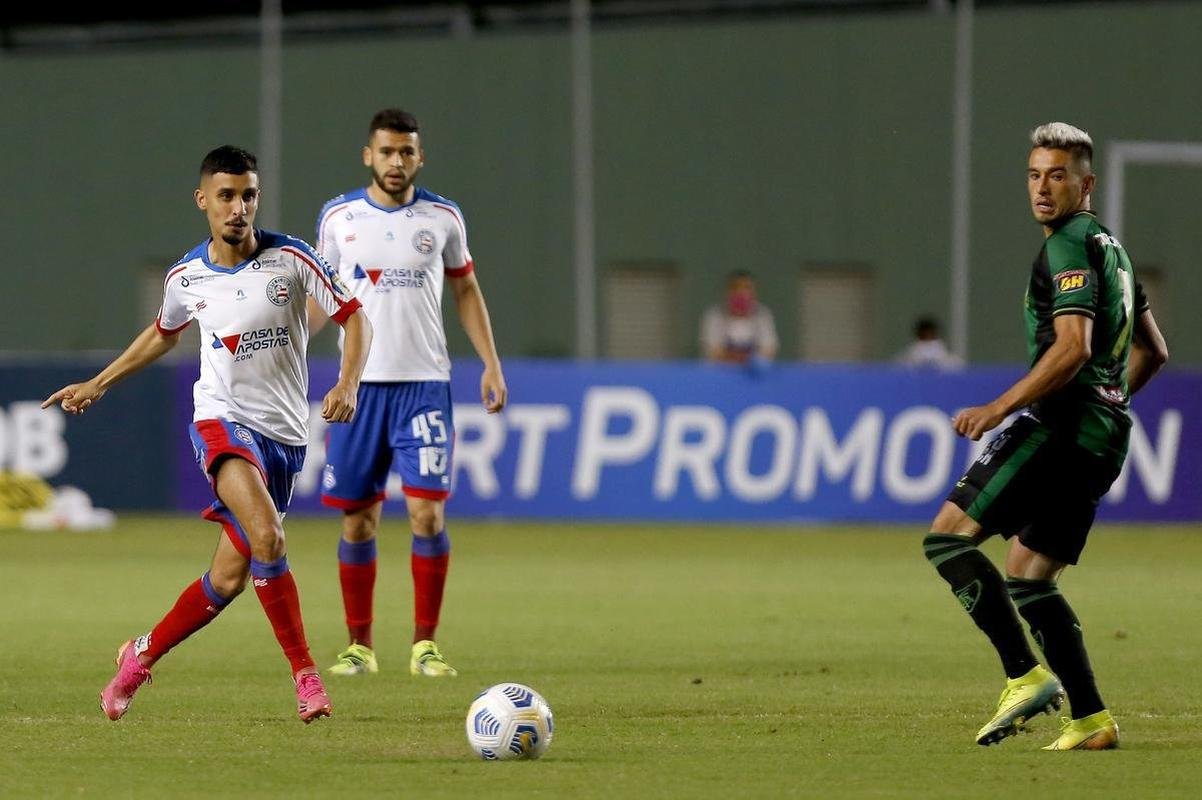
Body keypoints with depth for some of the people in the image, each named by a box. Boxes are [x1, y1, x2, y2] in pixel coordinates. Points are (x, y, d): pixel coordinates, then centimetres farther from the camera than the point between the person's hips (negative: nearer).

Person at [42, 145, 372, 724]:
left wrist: (347, 385, -16)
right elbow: (163, 333, 23)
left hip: (285, 433, 1)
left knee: (230, 576, 4)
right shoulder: (186, 277, 2)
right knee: (266, 536, -30)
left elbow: (353, 317, 0)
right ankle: (306, 675, -22)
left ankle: (141, 655, 28)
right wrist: (98, 384, 25)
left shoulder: (290, 259, -5)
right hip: (222, 418, -1)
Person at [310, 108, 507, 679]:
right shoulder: (338, 218, 4)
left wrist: (491, 364, 5)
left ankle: (425, 644, -2)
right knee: (358, 521, 2)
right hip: (358, 383, 1)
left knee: (428, 512, -11)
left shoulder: (442, 218, 4)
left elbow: (466, 290, 13)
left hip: (424, 384, -1)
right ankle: (359, 646, 13)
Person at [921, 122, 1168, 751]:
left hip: (1060, 424, -10)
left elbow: (1073, 348, -21)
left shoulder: (1070, 247, -9)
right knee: (1026, 576, 13)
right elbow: (1152, 350, 29)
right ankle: (1090, 720, 8)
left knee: (948, 536, -12)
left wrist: (1000, 408, -20)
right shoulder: (1110, 248, 22)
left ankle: (1026, 676, -20)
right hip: (1102, 438, 10)